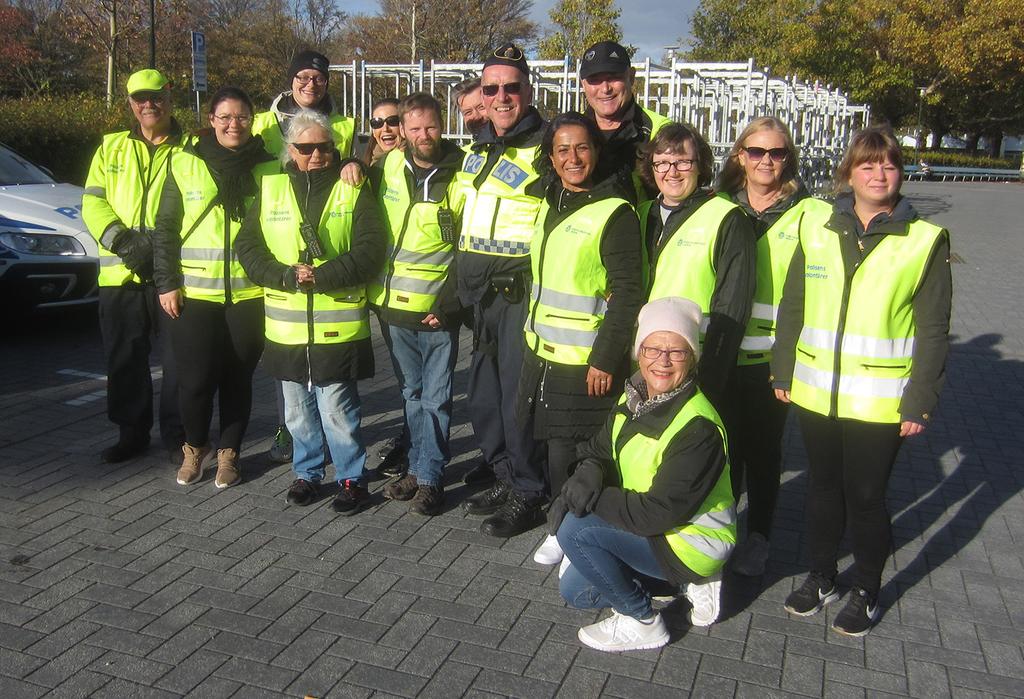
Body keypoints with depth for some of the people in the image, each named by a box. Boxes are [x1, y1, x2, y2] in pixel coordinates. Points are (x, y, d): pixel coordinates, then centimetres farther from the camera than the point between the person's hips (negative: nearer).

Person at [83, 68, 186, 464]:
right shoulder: (111, 148, 15)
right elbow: (93, 202, 7)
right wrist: (123, 240, -11)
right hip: (120, 273, 4)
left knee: (178, 360, 1)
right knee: (124, 360, 11)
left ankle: (176, 434, 16)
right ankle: (131, 432, 26)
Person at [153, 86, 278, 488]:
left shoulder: (266, 167, 5)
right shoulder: (185, 162, 3)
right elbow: (165, 228, 5)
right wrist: (166, 283, -1)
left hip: (249, 293, 1)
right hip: (194, 292, 0)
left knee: (238, 379, 7)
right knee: (196, 379, -2)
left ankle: (228, 451, 26)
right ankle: (194, 446, 24)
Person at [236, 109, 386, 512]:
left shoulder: (352, 190, 0)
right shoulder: (271, 189, 8)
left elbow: (370, 249, -9)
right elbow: (247, 246, 3)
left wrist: (321, 276, -18)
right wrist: (286, 276, -13)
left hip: (339, 325, -4)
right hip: (286, 327, 4)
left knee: (337, 411, -1)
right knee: (298, 412, 15)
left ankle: (352, 479, 16)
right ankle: (307, 472, 32)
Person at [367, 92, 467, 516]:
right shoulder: (390, 165, 4)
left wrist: (448, 301, -12)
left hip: (437, 310, -4)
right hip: (393, 304, 5)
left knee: (435, 398, 3)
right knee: (412, 393, 15)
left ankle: (429, 478, 13)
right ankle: (418, 468, 28)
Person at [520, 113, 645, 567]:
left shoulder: (615, 213, -12)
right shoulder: (550, 207, 12)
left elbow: (627, 294, -16)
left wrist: (605, 359, -18)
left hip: (586, 361, -7)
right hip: (544, 353, 7)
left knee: (568, 450, -2)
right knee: (555, 444, 13)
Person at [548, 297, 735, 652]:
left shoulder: (697, 429, -29)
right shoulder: (633, 398, -3)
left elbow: (660, 512, -31)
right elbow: (599, 452, 4)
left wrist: (593, 498, -25)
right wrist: (587, 478, -20)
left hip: (693, 542, -9)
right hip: (649, 528, 9)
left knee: (576, 530, -24)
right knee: (575, 591, 14)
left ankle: (642, 622, -4)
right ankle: (691, 582, 16)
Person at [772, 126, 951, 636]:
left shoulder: (925, 241, -4)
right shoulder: (817, 225, 3)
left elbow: (933, 331, -3)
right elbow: (792, 305, 9)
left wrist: (920, 400, -7)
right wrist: (783, 370, 7)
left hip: (880, 402, -3)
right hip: (815, 393, 3)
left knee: (865, 496, 7)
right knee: (822, 486, 17)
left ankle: (866, 592, 29)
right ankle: (821, 577, 36)